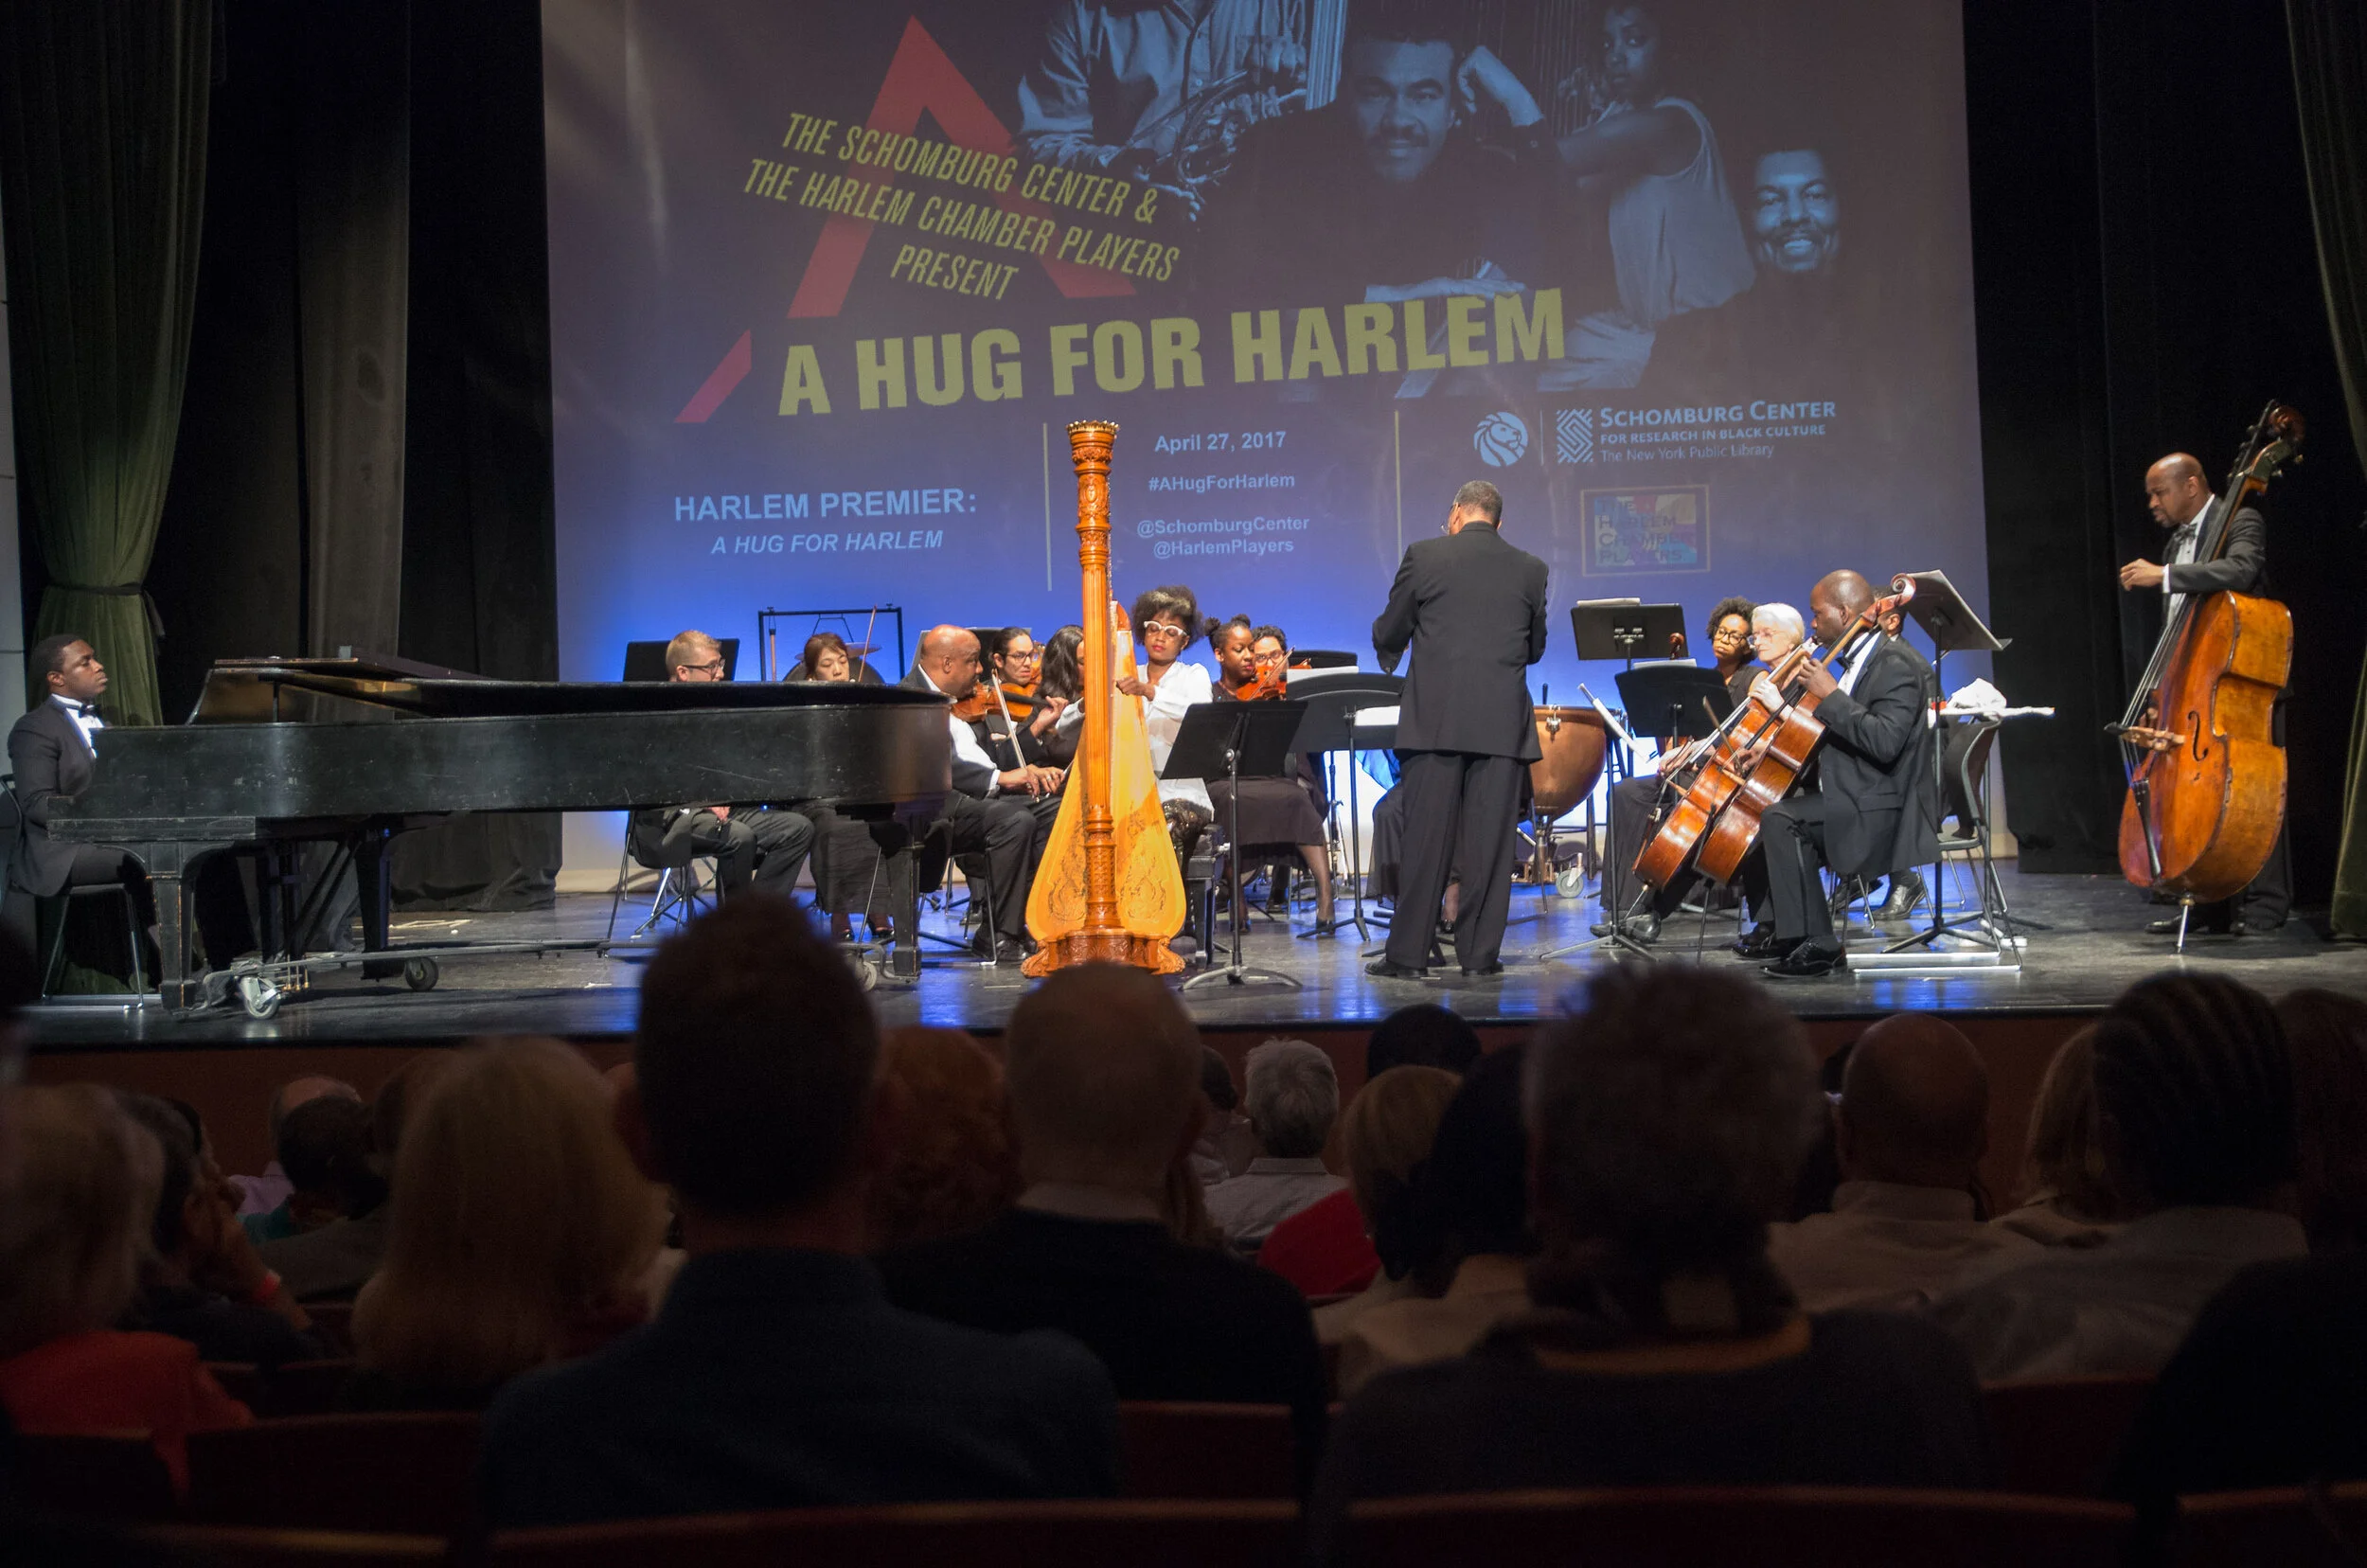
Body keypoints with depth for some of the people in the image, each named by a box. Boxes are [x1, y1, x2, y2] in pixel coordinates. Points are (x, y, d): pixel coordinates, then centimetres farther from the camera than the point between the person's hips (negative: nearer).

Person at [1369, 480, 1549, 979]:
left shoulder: (1423, 556, 0)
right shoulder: (1530, 568, 7)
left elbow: (1388, 635, 5)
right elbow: (1535, 647, 15)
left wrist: (1392, 657, 27)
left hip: (1435, 718, -1)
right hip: (1503, 723, 2)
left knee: (1424, 838, 1)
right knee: (1490, 840, 4)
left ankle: (1408, 953, 3)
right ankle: (1480, 952, 6)